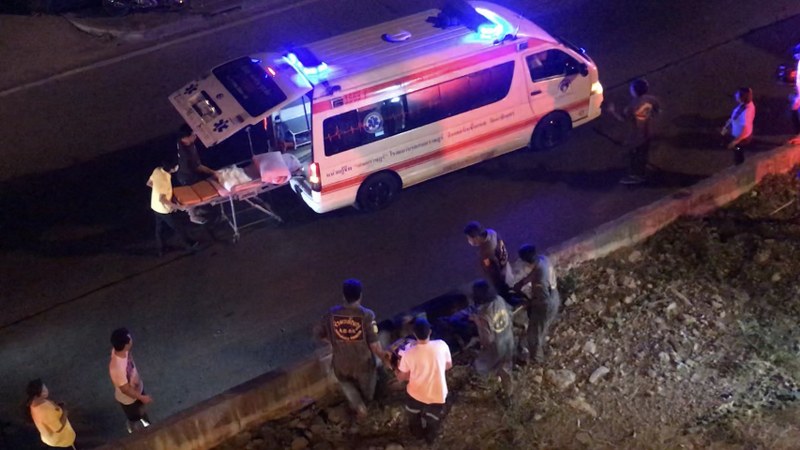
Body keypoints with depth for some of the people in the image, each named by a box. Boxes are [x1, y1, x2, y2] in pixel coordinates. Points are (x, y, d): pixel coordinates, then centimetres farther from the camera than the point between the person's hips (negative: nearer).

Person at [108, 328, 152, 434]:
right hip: (128, 398, -7)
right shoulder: (117, 367, -47)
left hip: (137, 387, 7)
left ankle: (144, 424, 64)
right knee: (134, 419, 24)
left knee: (142, 410, 34)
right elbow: (125, 389, -31)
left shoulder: (119, 350, -23)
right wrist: (142, 397, -17)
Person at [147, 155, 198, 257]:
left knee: (159, 228, 25)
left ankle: (160, 249, 42)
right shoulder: (165, 180, -35)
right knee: (178, 227, 15)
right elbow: (162, 199, -32)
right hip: (164, 210, -8)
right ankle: (189, 244, 36)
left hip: (155, 207, 8)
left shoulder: (157, 170, -11)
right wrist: (173, 205, -18)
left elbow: (149, 183, 6)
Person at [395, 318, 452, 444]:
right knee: (433, 421, 32)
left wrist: (395, 370, 10)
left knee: (414, 418, 34)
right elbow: (448, 365, -2)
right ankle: (430, 438, 55)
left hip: (416, 394, 0)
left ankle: (418, 434, 58)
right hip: (437, 395, 1)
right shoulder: (442, 345, -22)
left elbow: (402, 377, -11)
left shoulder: (409, 352, -25)